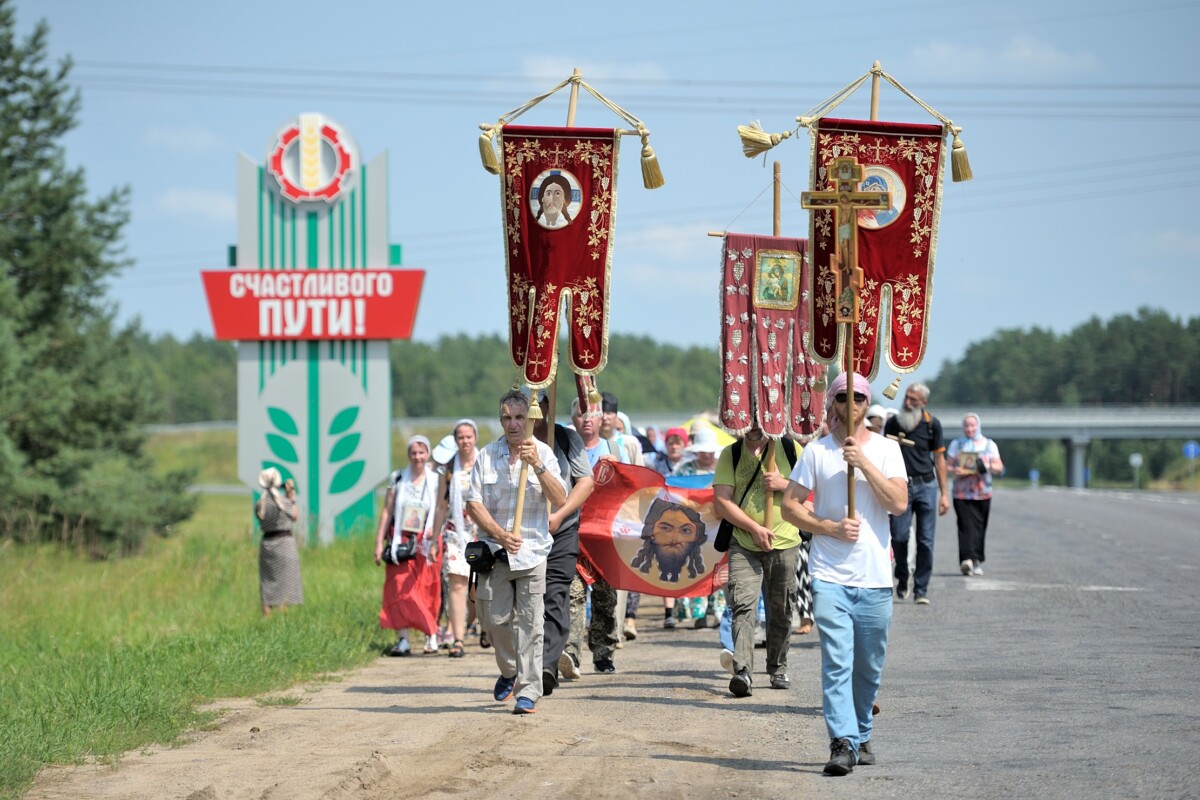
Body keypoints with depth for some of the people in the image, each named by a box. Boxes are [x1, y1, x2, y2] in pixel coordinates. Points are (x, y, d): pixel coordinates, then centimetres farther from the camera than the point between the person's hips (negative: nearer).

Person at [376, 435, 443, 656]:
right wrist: (379, 543, 0)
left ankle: (431, 636, 16)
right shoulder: (397, 479, 5)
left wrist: (435, 529, -15)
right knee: (400, 590, -9)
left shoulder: (436, 481, 5)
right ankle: (404, 640, -11)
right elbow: (387, 511, 4)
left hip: (425, 544, 0)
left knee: (427, 591, 3)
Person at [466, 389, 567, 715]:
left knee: (530, 623, -6)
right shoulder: (487, 455, 5)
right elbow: (473, 503, 2)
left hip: (533, 550, -2)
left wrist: (537, 466, -20)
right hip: (494, 551, 2)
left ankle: (528, 691, -4)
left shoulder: (543, 453, 2)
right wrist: (499, 534, -10)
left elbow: (560, 500, -8)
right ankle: (509, 671, 33)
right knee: (494, 618, 5)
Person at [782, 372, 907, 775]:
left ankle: (861, 736, 26)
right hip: (830, 577, -1)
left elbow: (899, 502, -8)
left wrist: (864, 463, -15)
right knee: (836, 662, -13)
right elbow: (790, 504, 5)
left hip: (874, 578, 1)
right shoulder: (816, 451, 4)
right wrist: (829, 527, -9)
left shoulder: (885, 449, 4)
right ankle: (842, 743, -18)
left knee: (869, 667, 10)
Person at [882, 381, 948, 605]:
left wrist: (944, 494, 3)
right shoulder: (893, 423, 3)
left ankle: (921, 589, 4)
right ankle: (902, 579, 18)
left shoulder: (932, 424, 1)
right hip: (901, 486, 0)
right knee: (899, 537, -6)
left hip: (926, 486, 0)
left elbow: (939, 459, 6)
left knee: (925, 540, -3)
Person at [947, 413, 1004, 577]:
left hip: (983, 494, 1)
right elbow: (947, 466, 10)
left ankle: (977, 562, 13)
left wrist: (988, 466, -14)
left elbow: (999, 467, 7)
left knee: (979, 528, 2)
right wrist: (955, 471, -12)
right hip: (962, 494, -1)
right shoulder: (956, 444, 12)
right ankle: (968, 559, -27)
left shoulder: (989, 445, 12)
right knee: (966, 526, -16)